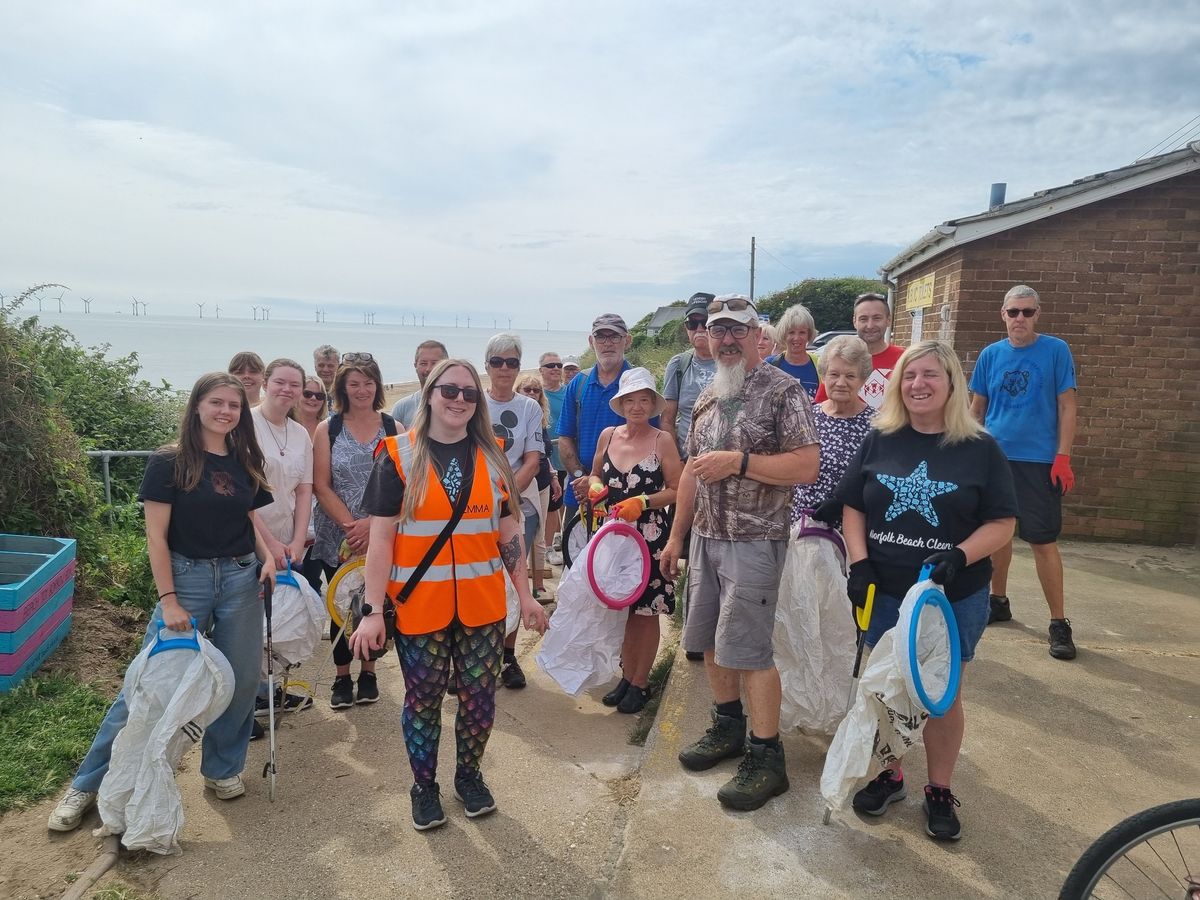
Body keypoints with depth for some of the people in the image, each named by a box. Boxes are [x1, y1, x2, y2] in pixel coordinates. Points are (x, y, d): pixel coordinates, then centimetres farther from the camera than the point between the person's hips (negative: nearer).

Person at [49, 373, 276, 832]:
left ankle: (222, 769, 28)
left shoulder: (245, 464, 6)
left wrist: (267, 555, -7)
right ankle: (87, 784, 17)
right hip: (187, 578, -4)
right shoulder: (169, 462, -6)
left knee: (239, 681, 7)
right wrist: (168, 601, -12)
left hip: (241, 579, 4)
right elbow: (156, 536, -8)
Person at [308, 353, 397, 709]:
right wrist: (351, 526, -13)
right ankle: (342, 676, 23)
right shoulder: (327, 429, 2)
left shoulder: (392, 427, 1)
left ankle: (368, 672, 25)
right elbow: (321, 485, -3)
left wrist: (371, 524, -15)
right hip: (337, 539, 0)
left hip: (382, 536, 0)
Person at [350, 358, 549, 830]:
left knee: (479, 696, 10)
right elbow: (381, 537, -6)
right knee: (423, 699, 11)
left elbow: (509, 532, 8)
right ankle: (424, 786, 32)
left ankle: (469, 774, 35)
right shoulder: (399, 455, -5)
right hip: (420, 605, -2)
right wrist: (373, 610, -10)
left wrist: (525, 595, 6)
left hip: (482, 604, 3)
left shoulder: (492, 456, 5)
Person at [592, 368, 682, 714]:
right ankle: (626, 676, 27)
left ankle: (640, 683, 20)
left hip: (650, 536, -4)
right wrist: (595, 485, -4)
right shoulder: (608, 435, 4)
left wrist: (642, 502, -18)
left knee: (645, 611, 5)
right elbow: (596, 474, 17)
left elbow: (677, 490, -7)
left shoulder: (662, 440, -7)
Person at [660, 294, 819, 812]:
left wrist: (738, 461, -22)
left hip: (753, 542, -7)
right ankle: (727, 728, 33)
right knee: (709, 642, 14)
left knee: (747, 649, -4)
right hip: (704, 538, 7)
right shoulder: (707, 398, 12)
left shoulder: (783, 391, -9)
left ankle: (766, 758, 11)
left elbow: (807, 466, -17)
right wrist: (676, 536, 16)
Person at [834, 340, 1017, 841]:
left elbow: (1001, 523, -6)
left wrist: (960, 557, -22)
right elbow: (852, 506, 4)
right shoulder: (881, 440, 1)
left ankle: (940, 792, 29)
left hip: (955, 598, -2)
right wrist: (858, 562, -8)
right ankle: (889, 776, 34)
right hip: (885, 593, 2)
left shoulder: (980, 448, -5)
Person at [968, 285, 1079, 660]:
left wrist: (1063, 457, -9)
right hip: (993, 457, 3)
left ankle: (1059, 622, 6)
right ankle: (998, 602, 29)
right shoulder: (990, 355, 6)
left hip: (1038, 460, -3)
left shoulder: (1056, 350, -2)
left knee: (1043, 541, -4)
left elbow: (1066, 406, -2)